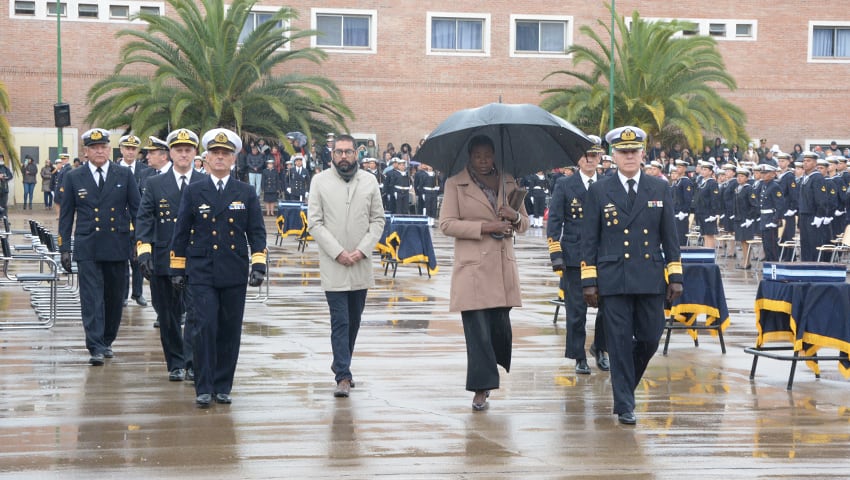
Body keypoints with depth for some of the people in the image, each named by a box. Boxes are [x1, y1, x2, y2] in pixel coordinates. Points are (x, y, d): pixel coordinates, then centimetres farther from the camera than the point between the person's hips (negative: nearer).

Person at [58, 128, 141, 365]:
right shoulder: (73, 178, 4)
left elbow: (136, 210, 6)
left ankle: (107, 341, 26)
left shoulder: (125, 175, 4)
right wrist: (64, 248, 2)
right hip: (87, 248, -1)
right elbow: (66, 215, 6)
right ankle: (96, 348, -10)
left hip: (118, 246, 1)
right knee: (92, 299, -8)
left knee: (115, 297, 10)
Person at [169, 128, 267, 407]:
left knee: (230, 331, 4)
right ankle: (204, 388, -4)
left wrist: (259, 265, -4)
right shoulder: (193, 192, 6)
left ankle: (223, 387, 15)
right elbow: (181, 233, 9)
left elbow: (257, 232, 7)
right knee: (204, 328, -10)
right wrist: (177, 268, 6)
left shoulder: (247, 193, 8)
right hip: (201, 273, -1)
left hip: (234, 274, 1)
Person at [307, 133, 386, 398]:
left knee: (354, 320, 11)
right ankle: (343, 376, -8)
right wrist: (338, 253, -12)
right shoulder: (320, 181, 0)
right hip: (333, 264, -3)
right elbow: (314, 222, -3)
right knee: (340, 321, -7)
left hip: (361, 264, 3)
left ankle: (341, 366, 27)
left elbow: (378, 220, 7)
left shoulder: (369, 181, 6)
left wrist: (362, 250, -7)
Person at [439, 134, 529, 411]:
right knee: (478, 330, -7)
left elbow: (524, 223, 19)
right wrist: (485, 227, -14)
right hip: (472, 268, -4)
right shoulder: (455, 185, 2)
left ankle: (489, 372, 30)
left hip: (503, 267, 4)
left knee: (500, 325, 4)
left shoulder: (509, 183, 14)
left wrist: (515, 217, -6)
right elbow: (446, 224, -6)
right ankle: (481, 390, -4)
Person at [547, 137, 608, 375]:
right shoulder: (564, 185, 2)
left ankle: (599, 347, 23)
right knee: (576, 310, 1)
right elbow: (554, 221, 0)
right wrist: (556, 254, -7)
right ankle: (579, 357, 12)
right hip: (574, 256, -2)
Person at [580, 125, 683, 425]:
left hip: (651, 279, 2)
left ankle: (625, 379, 32)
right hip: (613, 281, -2)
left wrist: (675, 277, 3)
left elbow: (670, 237, 9)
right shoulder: (599, 192, 3)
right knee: (620, 342, -1)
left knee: (650, 339, 5)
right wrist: (588, 281, -3)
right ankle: (624, 405, 6)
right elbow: (589, 240, 3)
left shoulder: (660, 190, 9)